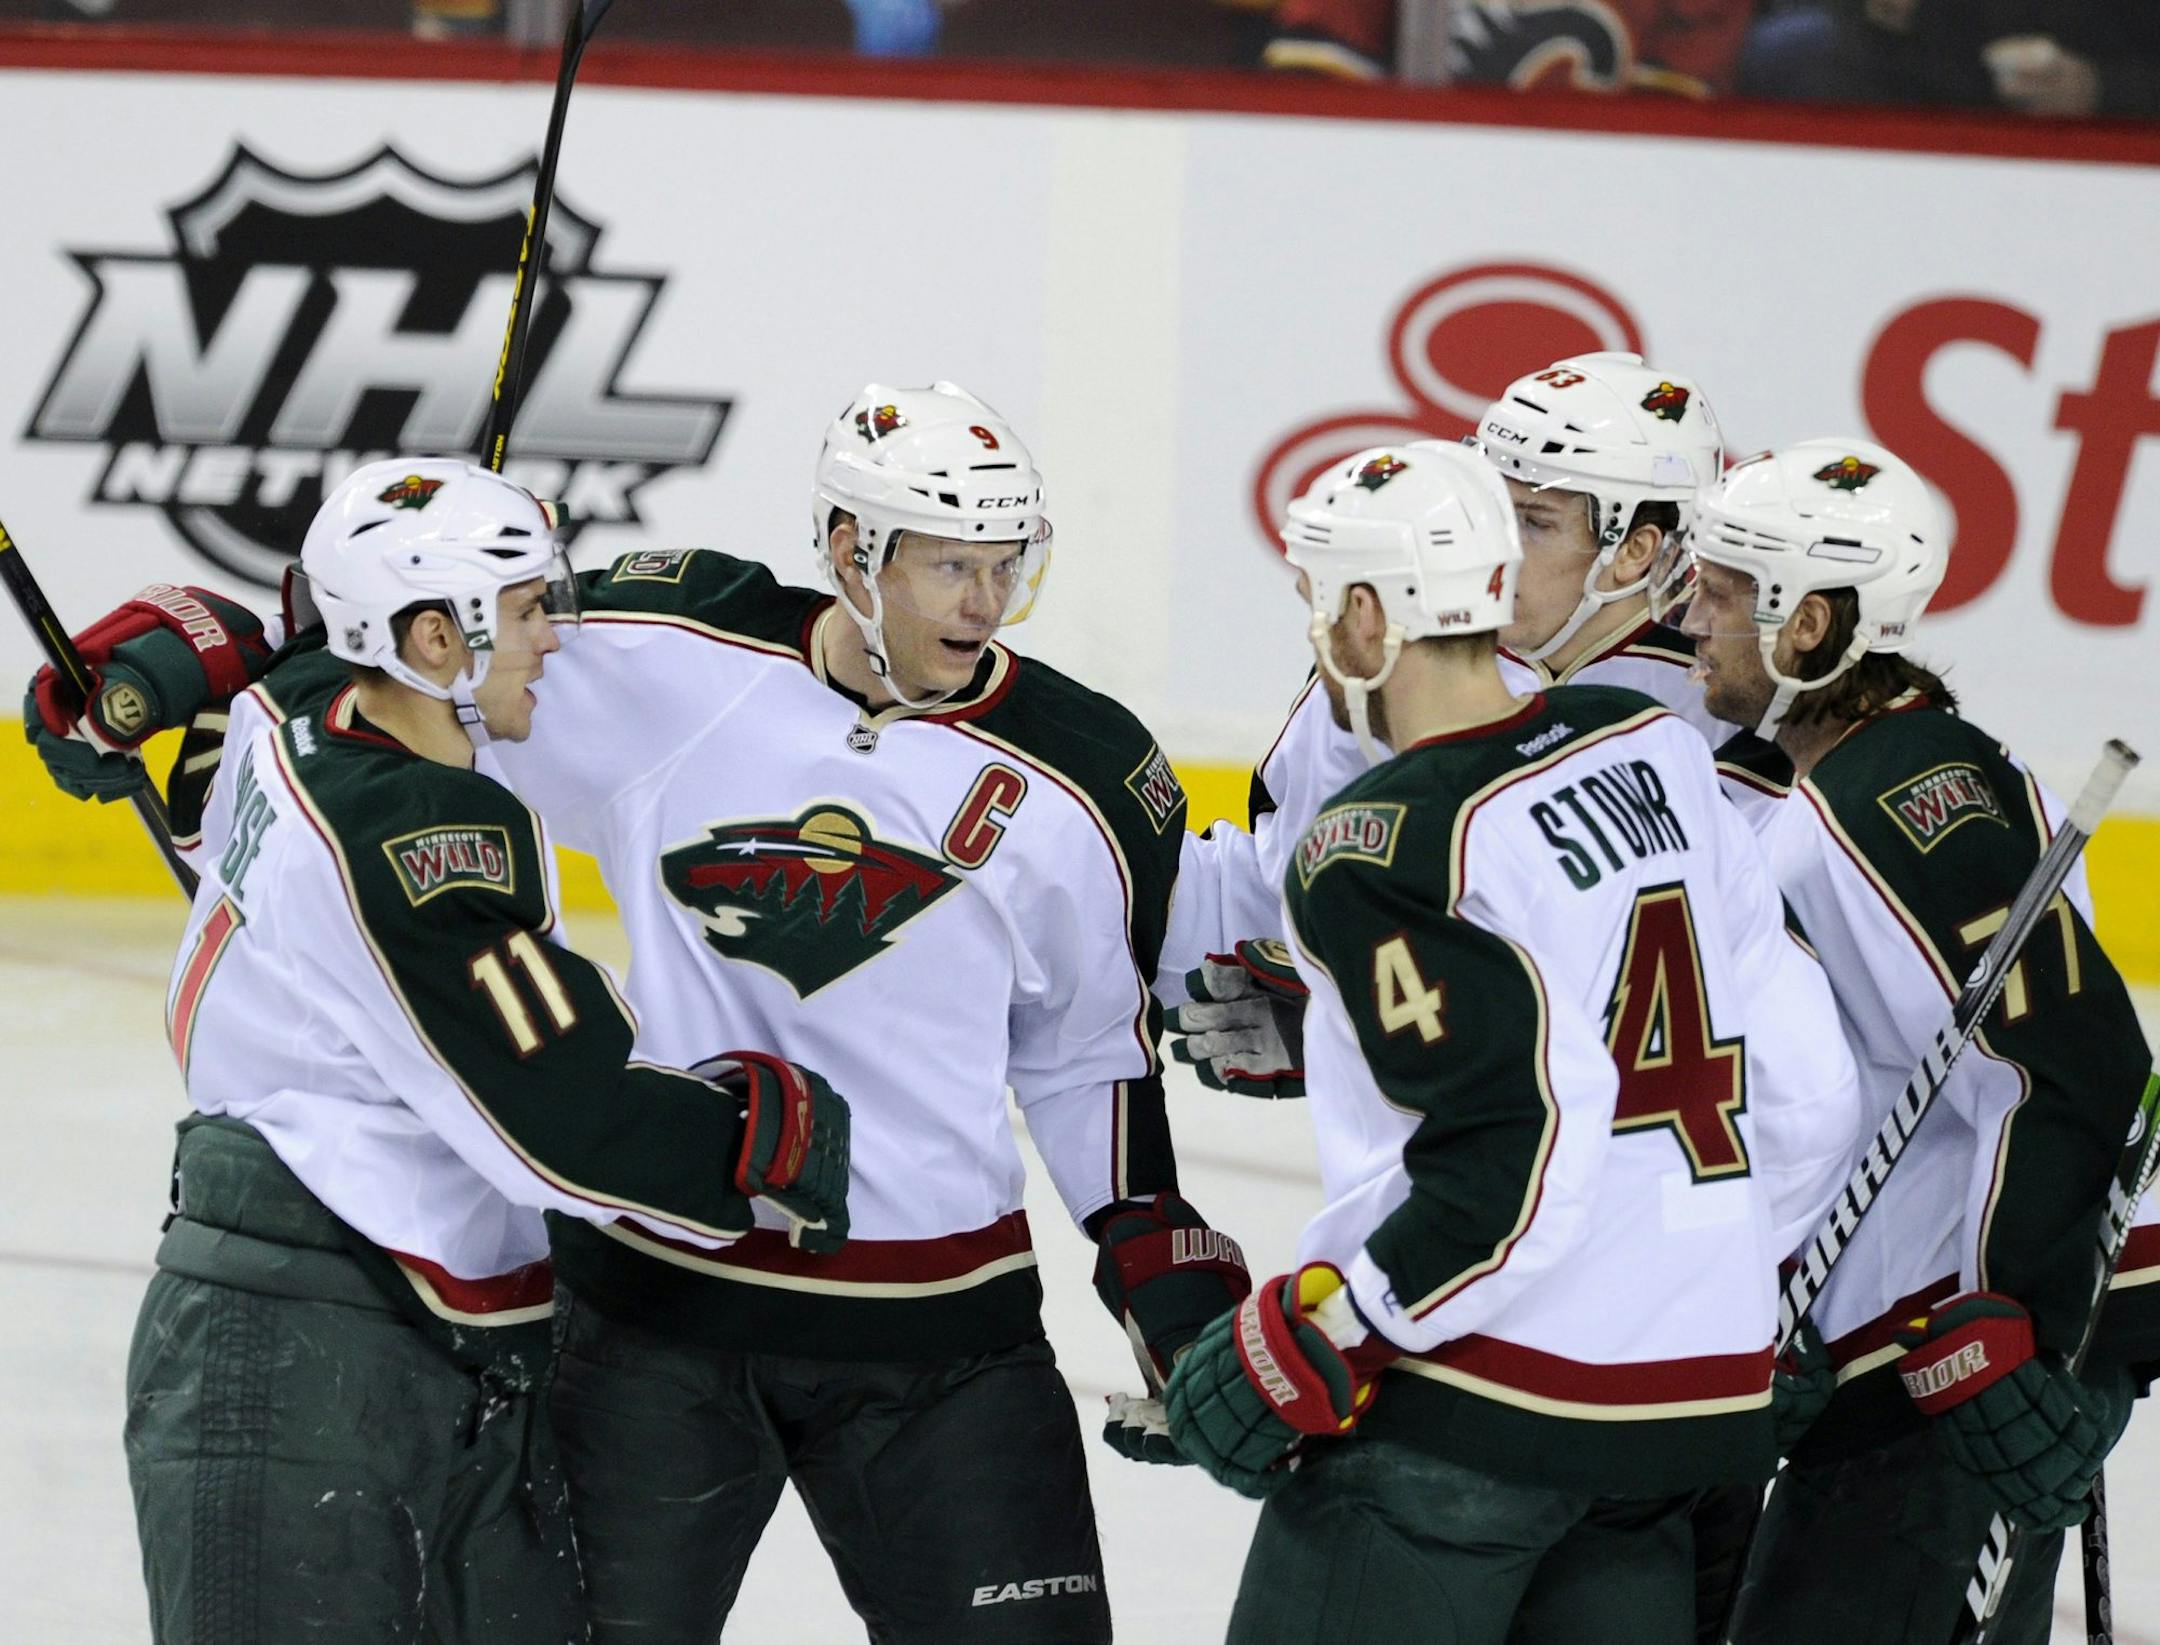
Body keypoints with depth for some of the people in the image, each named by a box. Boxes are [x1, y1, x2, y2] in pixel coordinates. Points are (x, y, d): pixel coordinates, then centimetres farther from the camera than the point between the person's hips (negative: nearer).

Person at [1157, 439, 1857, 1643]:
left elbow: (1518, 1152, -21)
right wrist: (1732, 1276, 25)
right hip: (1693, 1399, 7)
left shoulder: (1377, 849, -14)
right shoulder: (1658, 748, 8)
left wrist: (1309, 1342, -14)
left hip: (1476, 1400, -7)